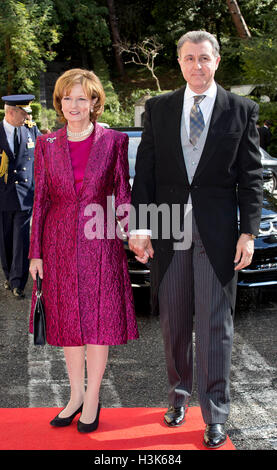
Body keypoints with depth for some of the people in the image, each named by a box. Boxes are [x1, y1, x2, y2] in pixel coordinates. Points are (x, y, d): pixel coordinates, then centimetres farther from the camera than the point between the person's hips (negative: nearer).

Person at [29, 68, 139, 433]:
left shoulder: (114, 141, -1)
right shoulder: (47, 144, 4)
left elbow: (122, 195, 1)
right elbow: (41, 200, 5)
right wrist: (36, 252, 3)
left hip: (100, 242, -2)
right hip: (59, 243, 2)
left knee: (99, 320, 3)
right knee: (67, 321, 10)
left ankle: (92, 398, 19)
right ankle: (76, 394, 26)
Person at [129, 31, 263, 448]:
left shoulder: (241, 111, 3)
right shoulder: (158, 109, 8)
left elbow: (251, 176, 2)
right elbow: (144, 171, 5)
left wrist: (248, 232, -6)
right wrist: (139, 226, -5)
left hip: (217, 233, -2)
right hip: (168, 230, 2)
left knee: (215, 325, 2)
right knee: (174, 323, 12)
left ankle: (215, 416, 14)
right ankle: (179, 393, 32)